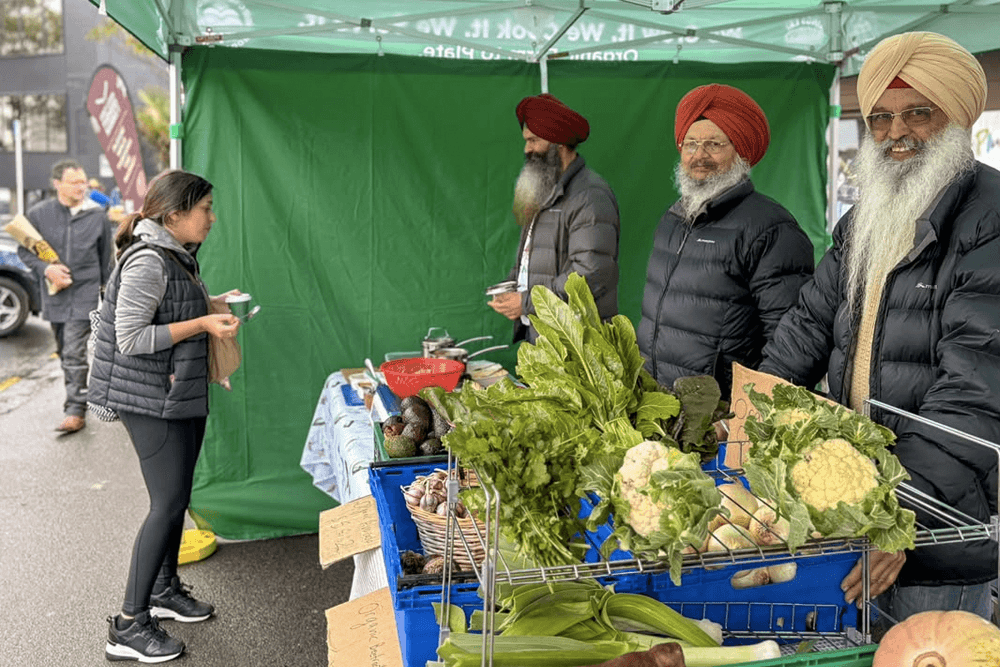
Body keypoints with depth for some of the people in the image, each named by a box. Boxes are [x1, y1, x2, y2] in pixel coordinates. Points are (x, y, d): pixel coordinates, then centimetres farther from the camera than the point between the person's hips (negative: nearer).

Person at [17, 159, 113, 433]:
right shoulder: (39, 213, 0)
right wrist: (45, 269, -11)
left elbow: (105, 256, 10)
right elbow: (24, 249, 7)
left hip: (85, 293, -3)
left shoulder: (97, 215, 0)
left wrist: (106, 286, 16)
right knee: (64, 353, 13)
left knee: (75, 354, -10)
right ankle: (76, 395, 29)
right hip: (54, 295, 3)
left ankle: (75, 410, -6)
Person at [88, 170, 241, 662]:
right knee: (168, 504, -8)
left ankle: (164, 590, 35)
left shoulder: (176, 254, 11)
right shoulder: (148, 261, -20)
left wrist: (208, 306, 7)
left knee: (176, 497, 18)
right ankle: (128, 626, 2)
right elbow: (131, 338, -24)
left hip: (182, 395, 10)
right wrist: (201, 324, -23)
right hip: (151, 401, -10)